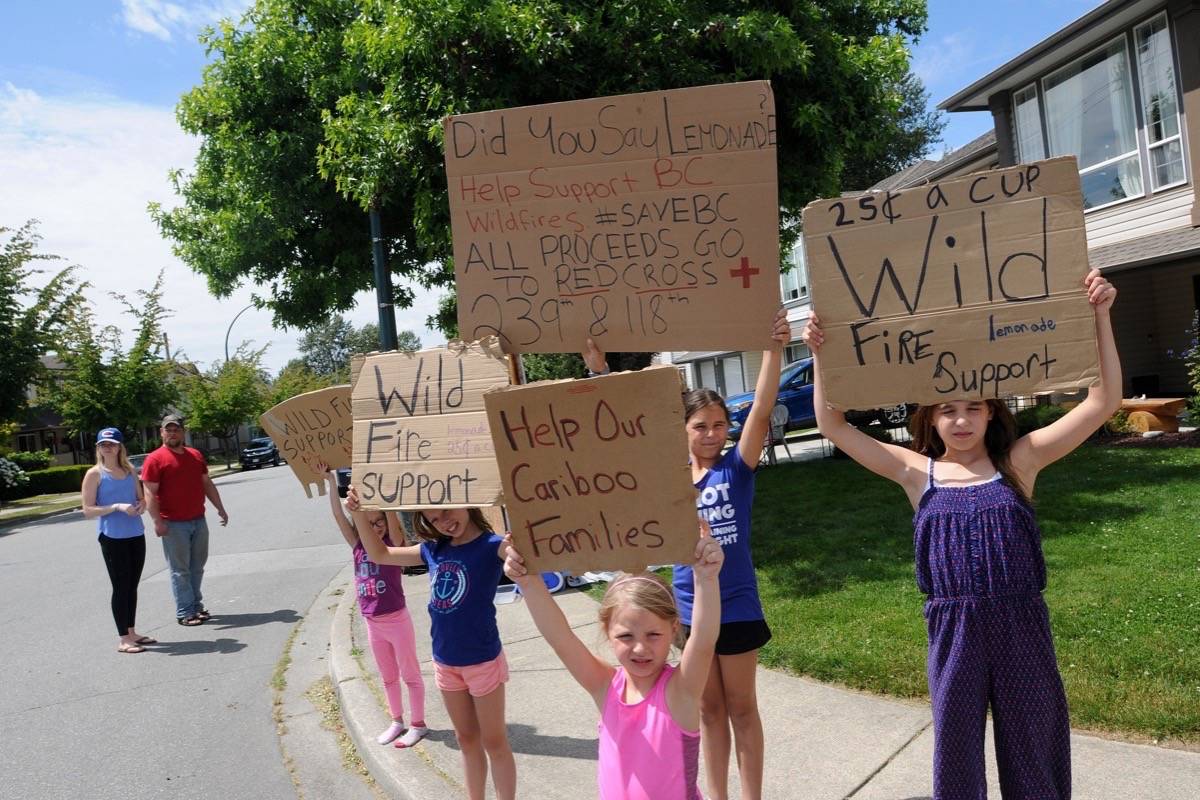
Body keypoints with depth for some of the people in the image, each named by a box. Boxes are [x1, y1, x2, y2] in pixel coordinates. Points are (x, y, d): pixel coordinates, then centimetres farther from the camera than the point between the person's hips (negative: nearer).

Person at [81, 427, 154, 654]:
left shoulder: (129, 471, 11)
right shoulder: (94, 474, -4)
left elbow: (141, 498, 19)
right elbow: (88, 510, -8)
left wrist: (141, 505, -4)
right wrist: (117, 507, -20)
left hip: (136, 535, 5)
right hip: (112, 537, -5)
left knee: (132, 586, 12)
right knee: (121, 587, -3)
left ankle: (131, 632, 22)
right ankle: (123, 639, 4)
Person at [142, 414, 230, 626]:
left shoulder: (195, 455, 13)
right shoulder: (155, 459, -7)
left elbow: (207, 484, 18)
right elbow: (150, 493, -12)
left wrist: (220, 508, 14)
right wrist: (157, 521, -19)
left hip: (198, 521, 6)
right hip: (174, 525, -6)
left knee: (197, 567, 11)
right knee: (180, 570, -1)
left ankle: (196, 605, 21)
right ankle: (185, 612, 5)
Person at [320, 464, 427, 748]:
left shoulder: (393, 544, -11)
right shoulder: (359, 546, 0)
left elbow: (390, 513, -25)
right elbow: (339, 516, -7)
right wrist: (331, 482, -15)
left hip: (397, 620, -5)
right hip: (373, 624, 5)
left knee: (410, 675, 10)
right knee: (388, 677, 20)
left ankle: (418, 724, 22)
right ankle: (397, 722, 34)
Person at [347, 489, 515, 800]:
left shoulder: (492, 546, -19)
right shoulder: (433, 550, -1)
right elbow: (380, 555, 11)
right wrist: (360, 513, -1)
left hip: (483, 661, -6)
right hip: (445, 663, 6)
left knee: (494, 742, 10)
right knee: (467, 740, 21)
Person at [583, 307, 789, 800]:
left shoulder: (737, 468, -8)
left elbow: (762, 409, -21)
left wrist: (774, 348, -33)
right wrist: (598, 371, -16)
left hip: (736, 607, -2)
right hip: (690, 608, 3)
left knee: (741, 708, 12)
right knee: (709, 710, 16)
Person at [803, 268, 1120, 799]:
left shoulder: (1018, 461, -1)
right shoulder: (917, 473, 0)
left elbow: (1102, 402, -4)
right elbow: (833, 426, -3)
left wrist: (1100, 317, -12)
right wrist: (821, 355, -13)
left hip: (1022, 625, 0)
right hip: (953, 629, 0)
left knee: (1035, 749, 15)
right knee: (956, 754, 13)